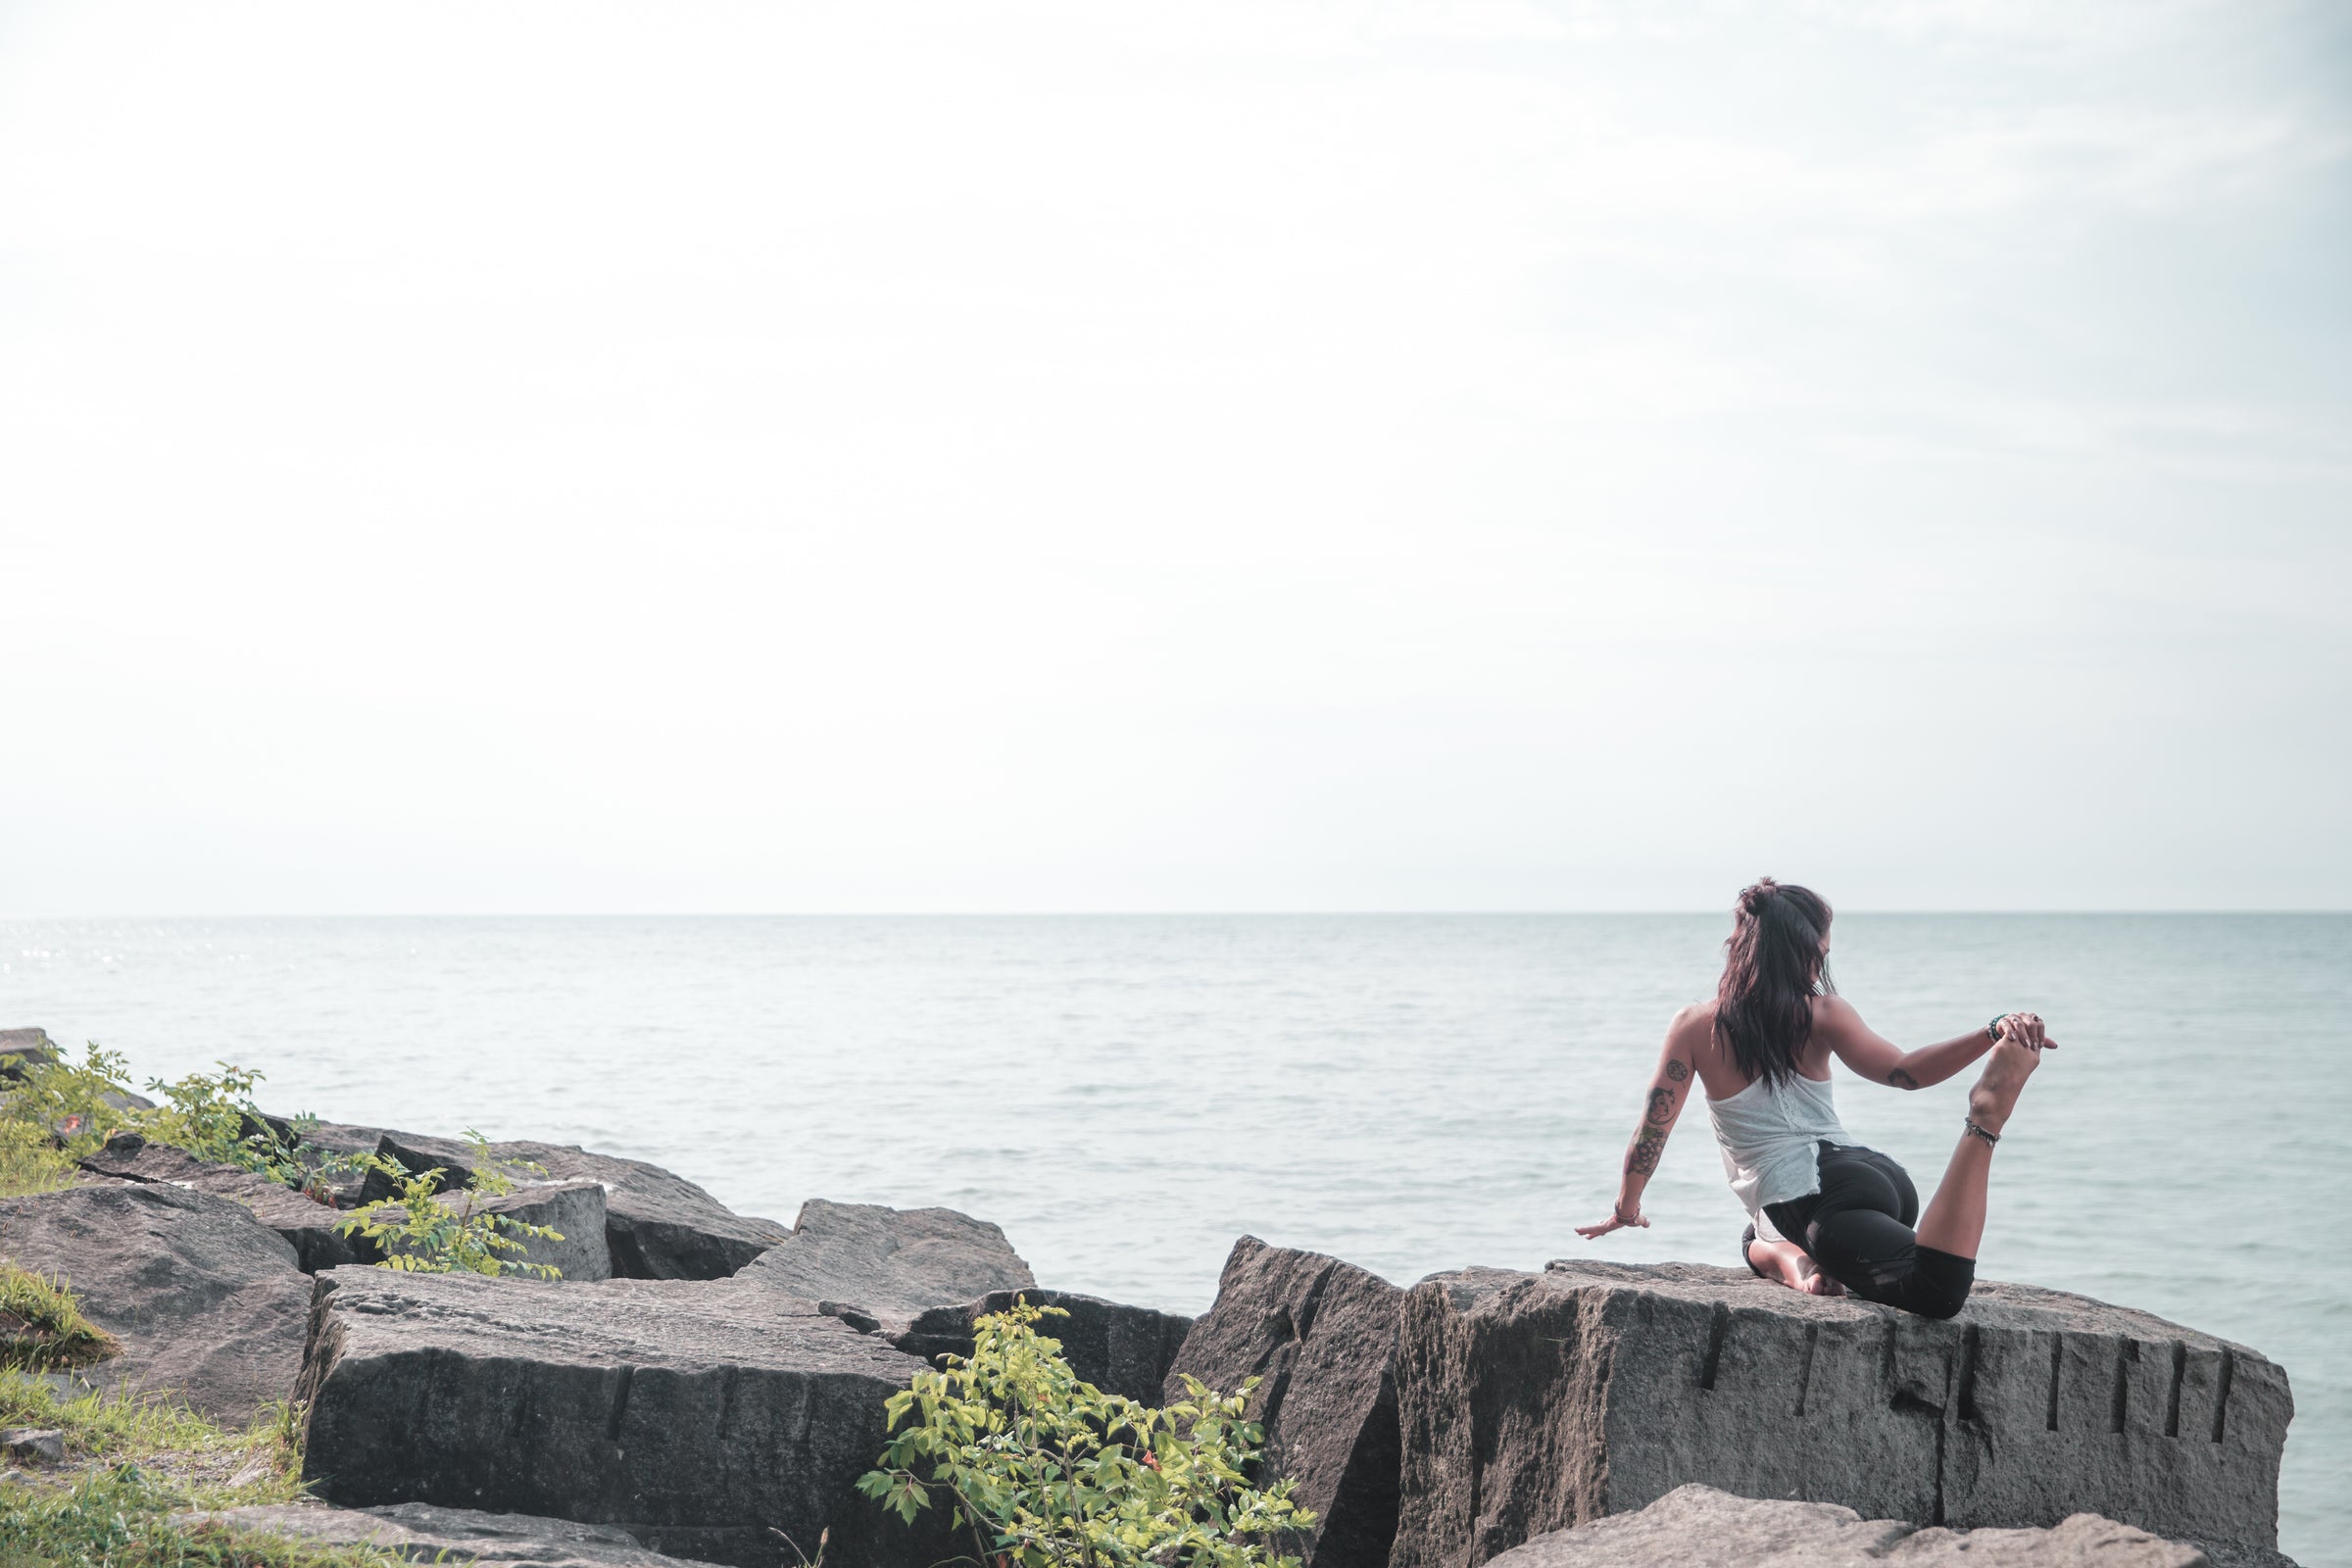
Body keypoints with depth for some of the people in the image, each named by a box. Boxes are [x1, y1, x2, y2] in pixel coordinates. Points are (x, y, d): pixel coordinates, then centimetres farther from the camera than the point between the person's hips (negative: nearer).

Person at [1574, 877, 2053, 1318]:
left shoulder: (1695, 1027, 4)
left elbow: (1653, 1129, 12)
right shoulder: (1821, 1013, 7)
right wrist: (1992, 1034, -12)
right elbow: (1905, 1071, -9)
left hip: (1821, 1201, -4)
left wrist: (1627, 1208, 27)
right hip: (1881, 1176, 4)